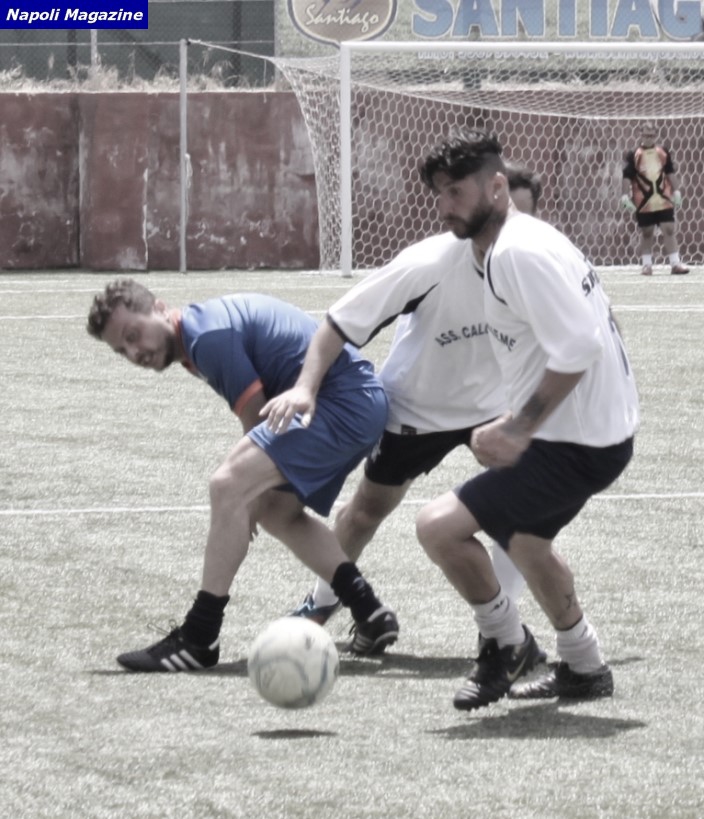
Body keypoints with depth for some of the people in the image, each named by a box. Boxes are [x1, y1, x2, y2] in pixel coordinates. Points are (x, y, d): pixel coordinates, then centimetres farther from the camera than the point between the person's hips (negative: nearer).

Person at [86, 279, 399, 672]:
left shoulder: (209, 336, -15)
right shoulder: (211, 323, 17)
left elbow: (256, 416, -11)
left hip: (344, 402, -11)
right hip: (363, 402, 11)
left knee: (228, 486, -19)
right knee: (276, 511, 23)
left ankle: (197, 641, -16)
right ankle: (371, 615, 24)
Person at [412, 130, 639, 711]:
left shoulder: (517, 252, -20)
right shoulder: (528, 239, 11)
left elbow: (576, 349, -28)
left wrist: (520, 429, -23)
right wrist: (515, 427, 17)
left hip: (577, 444, -11)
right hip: (603, 428, 11)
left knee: (440, 526, -15)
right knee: (524, 537, 33)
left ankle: (505, 642, 6)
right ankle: (584, 668, 46)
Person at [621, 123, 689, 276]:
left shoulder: (663, 153, 7)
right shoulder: (634, 155, -1)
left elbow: (670, 173, 13)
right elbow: (627, 177, -2)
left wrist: (676, 192, 9)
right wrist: (626, 197, -9)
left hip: (664, 200, 2)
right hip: (643, 202, -2)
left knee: (669, 230, -4)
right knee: (646, 233, 7)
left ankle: (675, 263, -4)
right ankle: (646, 265, 16)